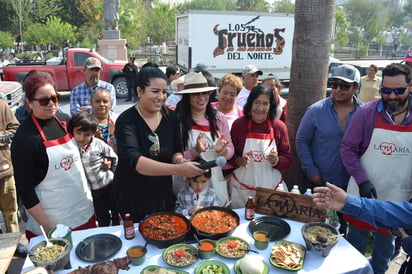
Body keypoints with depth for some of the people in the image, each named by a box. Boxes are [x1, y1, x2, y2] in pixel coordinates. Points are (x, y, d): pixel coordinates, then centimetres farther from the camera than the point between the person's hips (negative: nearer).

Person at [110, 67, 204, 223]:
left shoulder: (171, 117, -6)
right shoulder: (126, 121, -19)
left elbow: (177, 150, 1)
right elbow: (134, 161, -32)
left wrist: (179, 160, -24)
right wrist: (178, 170, -42)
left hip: (163, 195, 4)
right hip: (131, 197, -3)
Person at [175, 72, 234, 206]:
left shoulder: (219, 118, 1)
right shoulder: (179, 121, -9)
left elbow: (230, 151, 5)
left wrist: (221, 150, -16)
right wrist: (196, 150, -23)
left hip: (215, 182, 3)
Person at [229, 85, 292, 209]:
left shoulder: (279, 126, -1)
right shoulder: (239, 124, -3)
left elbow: (288, 159, 2)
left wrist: (276, 161, -17)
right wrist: (239, 161, -16)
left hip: (271, 188, 1)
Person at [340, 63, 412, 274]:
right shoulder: (366, 112, -11)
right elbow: (347, 148, -8)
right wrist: (362, 180, -17)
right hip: (363, 193, -1)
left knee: (387, 240, 20)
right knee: (357, 238, 15)